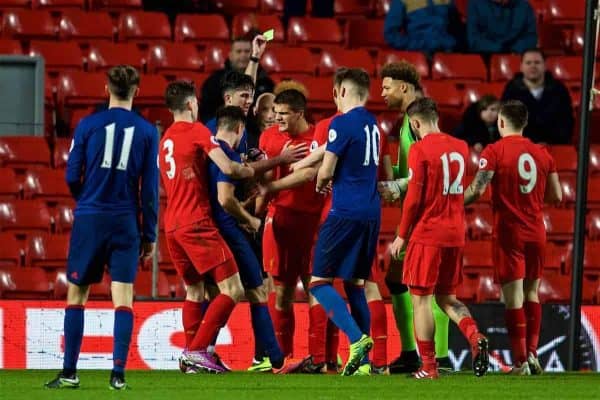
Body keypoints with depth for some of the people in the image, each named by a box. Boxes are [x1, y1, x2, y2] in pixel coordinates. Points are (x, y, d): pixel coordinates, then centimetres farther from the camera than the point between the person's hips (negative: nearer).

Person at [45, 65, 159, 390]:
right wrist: (149, 235, 8)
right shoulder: (146, 131, 2)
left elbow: (72, 177, 1)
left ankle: (69, 373, 5)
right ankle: (118, 374, -6)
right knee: (123, 299, 1)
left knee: (76, 295, 7)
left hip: (89, 220, 0)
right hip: (126, 223, 1)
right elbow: (150, 188, 2)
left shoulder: (88, 125, -1)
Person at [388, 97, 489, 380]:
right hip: (455, 234, 6)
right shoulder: (460, 147, 9)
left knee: (421, 300, 2)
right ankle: (474, 337, -10)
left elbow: (414, 198, -13)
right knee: (447, 298, 16)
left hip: (427, 233, -6)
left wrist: (401, 236, -3)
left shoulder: (420, 149, -11)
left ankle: (428, 367, 2)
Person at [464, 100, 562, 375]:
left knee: (513, 297, -3)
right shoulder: (542, 153, 6)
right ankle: (532, 353, 8)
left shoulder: (494, 151, -9)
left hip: (509, 232, -4)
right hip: (536, 232, 4)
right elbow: (556, 196, 9)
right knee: (531, 293, 16)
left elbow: (476, 190, -17)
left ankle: (521, 361, -5)